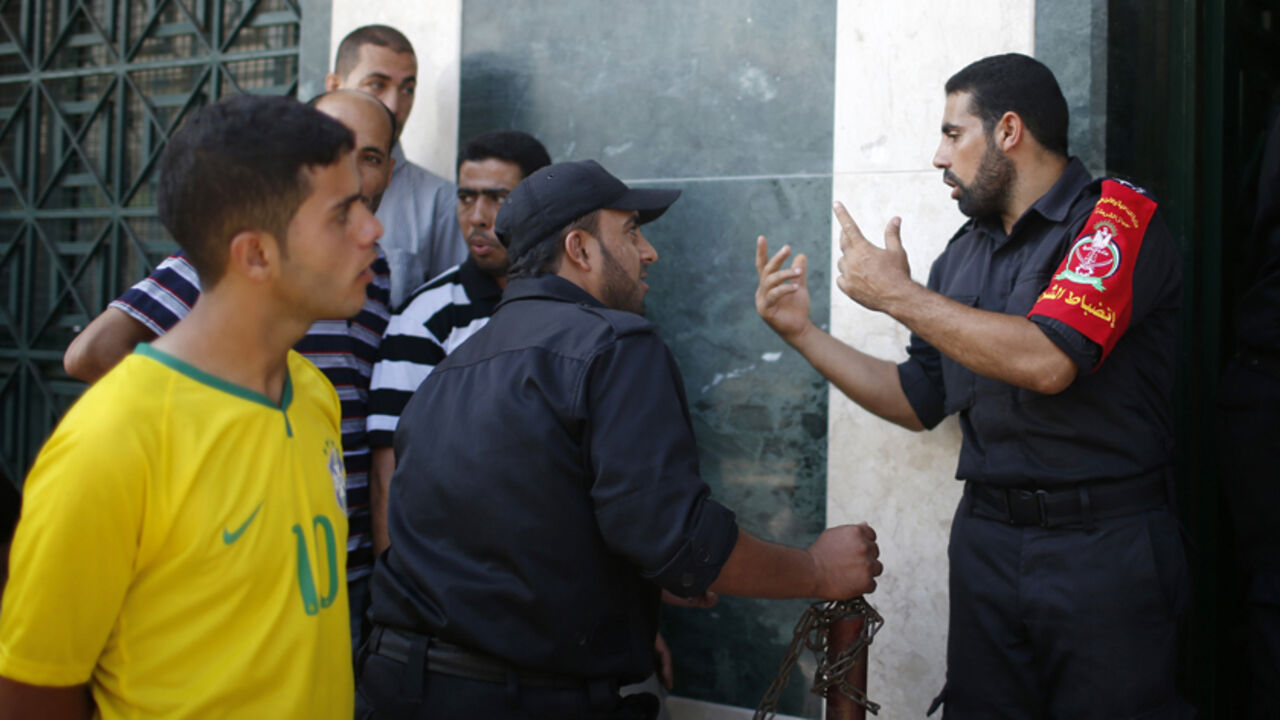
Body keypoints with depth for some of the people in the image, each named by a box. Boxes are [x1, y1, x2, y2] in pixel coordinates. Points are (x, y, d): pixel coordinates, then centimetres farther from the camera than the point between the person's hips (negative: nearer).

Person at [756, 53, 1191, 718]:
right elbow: (919, 402, 18)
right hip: (987, 535, 6)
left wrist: (897, 295, -16)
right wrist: (801, 331, 10)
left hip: (1103, 545, -6)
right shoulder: (964, 253, 12)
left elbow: (1046, 362, -24)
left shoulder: (1116, 215, -9)